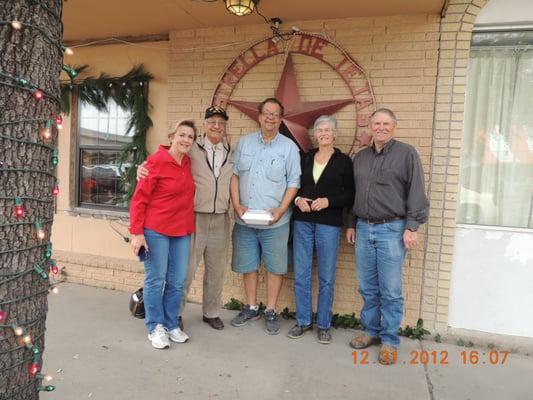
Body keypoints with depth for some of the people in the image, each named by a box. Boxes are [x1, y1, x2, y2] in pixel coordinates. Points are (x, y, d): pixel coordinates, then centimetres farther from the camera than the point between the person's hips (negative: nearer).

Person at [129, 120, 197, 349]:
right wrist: (136, 232, -16)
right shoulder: (156, 161, -12)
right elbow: (139, 199, -11)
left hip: (182, 231, 6)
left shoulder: (188, 162, 7)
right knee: (155, 280, 6)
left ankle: (171, 325, 28)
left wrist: (188, 226, 10)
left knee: (177, 281, 11)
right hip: (156, 230, -6)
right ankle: (155, 327, 23)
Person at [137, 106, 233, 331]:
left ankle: (211, 313, 32)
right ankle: (176, 312, 23)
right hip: (194, 217, -4)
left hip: (220, 220, 4)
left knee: (217, 270, 14)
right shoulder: (191, 150, -3)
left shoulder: (232, 153, 10)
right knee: (186, 268, 3)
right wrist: (143, 168, -19)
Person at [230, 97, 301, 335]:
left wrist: (280, 210, -14)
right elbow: (234, 175, 6)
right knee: (247, 265, 13)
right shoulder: (244, 143, 8)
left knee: (275, 266, 6)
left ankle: (270, 311, 23)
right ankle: (251, 308, 30)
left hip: (274, 222, -2)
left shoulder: (289, 147, 0)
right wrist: (237, 205, -6)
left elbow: (293, 183, -2)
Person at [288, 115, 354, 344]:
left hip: (329, 224, -3)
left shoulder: (343, 161, 1)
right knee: (301, 274, 7)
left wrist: (328, 201, -16)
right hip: (302, 222, 3)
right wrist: (298, 199, -5)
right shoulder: (306, 158, 10)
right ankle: (303, 321, 23)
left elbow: (350, 196, -1)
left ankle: (323, 325, 20)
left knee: (326, 277, 5)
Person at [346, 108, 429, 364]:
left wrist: (412, 227, -11)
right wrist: (351, 225, 17)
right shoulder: (360, 157, 15)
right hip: (363, 229, 5)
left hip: (392, 230, -5)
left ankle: (389, 340, 18)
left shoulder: (407, 154, -2)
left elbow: (416, 194, -6)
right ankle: (371, 330, 30)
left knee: (390, 291, 2)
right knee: (367, 288, 13)